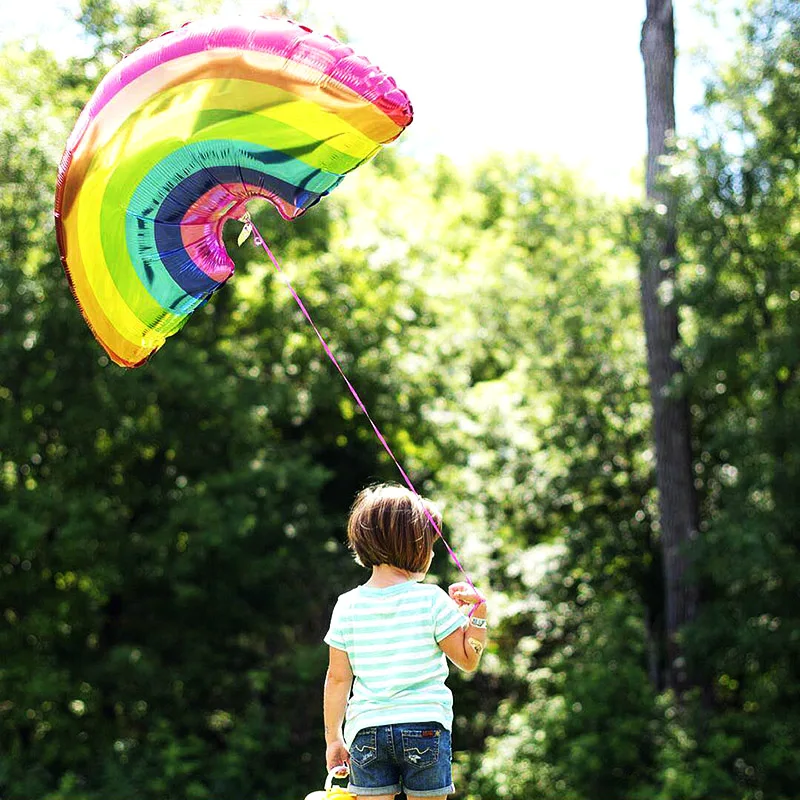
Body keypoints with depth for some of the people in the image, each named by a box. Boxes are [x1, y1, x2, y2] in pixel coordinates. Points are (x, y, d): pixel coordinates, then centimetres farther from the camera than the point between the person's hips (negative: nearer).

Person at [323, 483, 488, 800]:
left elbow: (338, 678, 3)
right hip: (426, 726, -2)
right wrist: (478, 613, 3)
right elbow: (468, 659, 0)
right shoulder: (432, 600, -7)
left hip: (366, 731, 2)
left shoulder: (347, 607, 0)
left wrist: (333, 738, 12)